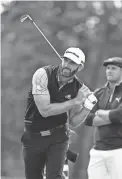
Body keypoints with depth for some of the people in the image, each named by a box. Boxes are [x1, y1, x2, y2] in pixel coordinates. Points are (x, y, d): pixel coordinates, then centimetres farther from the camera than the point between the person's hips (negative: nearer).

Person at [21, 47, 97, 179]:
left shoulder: (78, 88, -7)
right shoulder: (43, 74, -17)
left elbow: (73, 122, 1)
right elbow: (45, 110, -24)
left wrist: (87, 106, -17)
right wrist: (76, 101, -22)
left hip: (58, 138, 1)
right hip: (33, 137, -1)